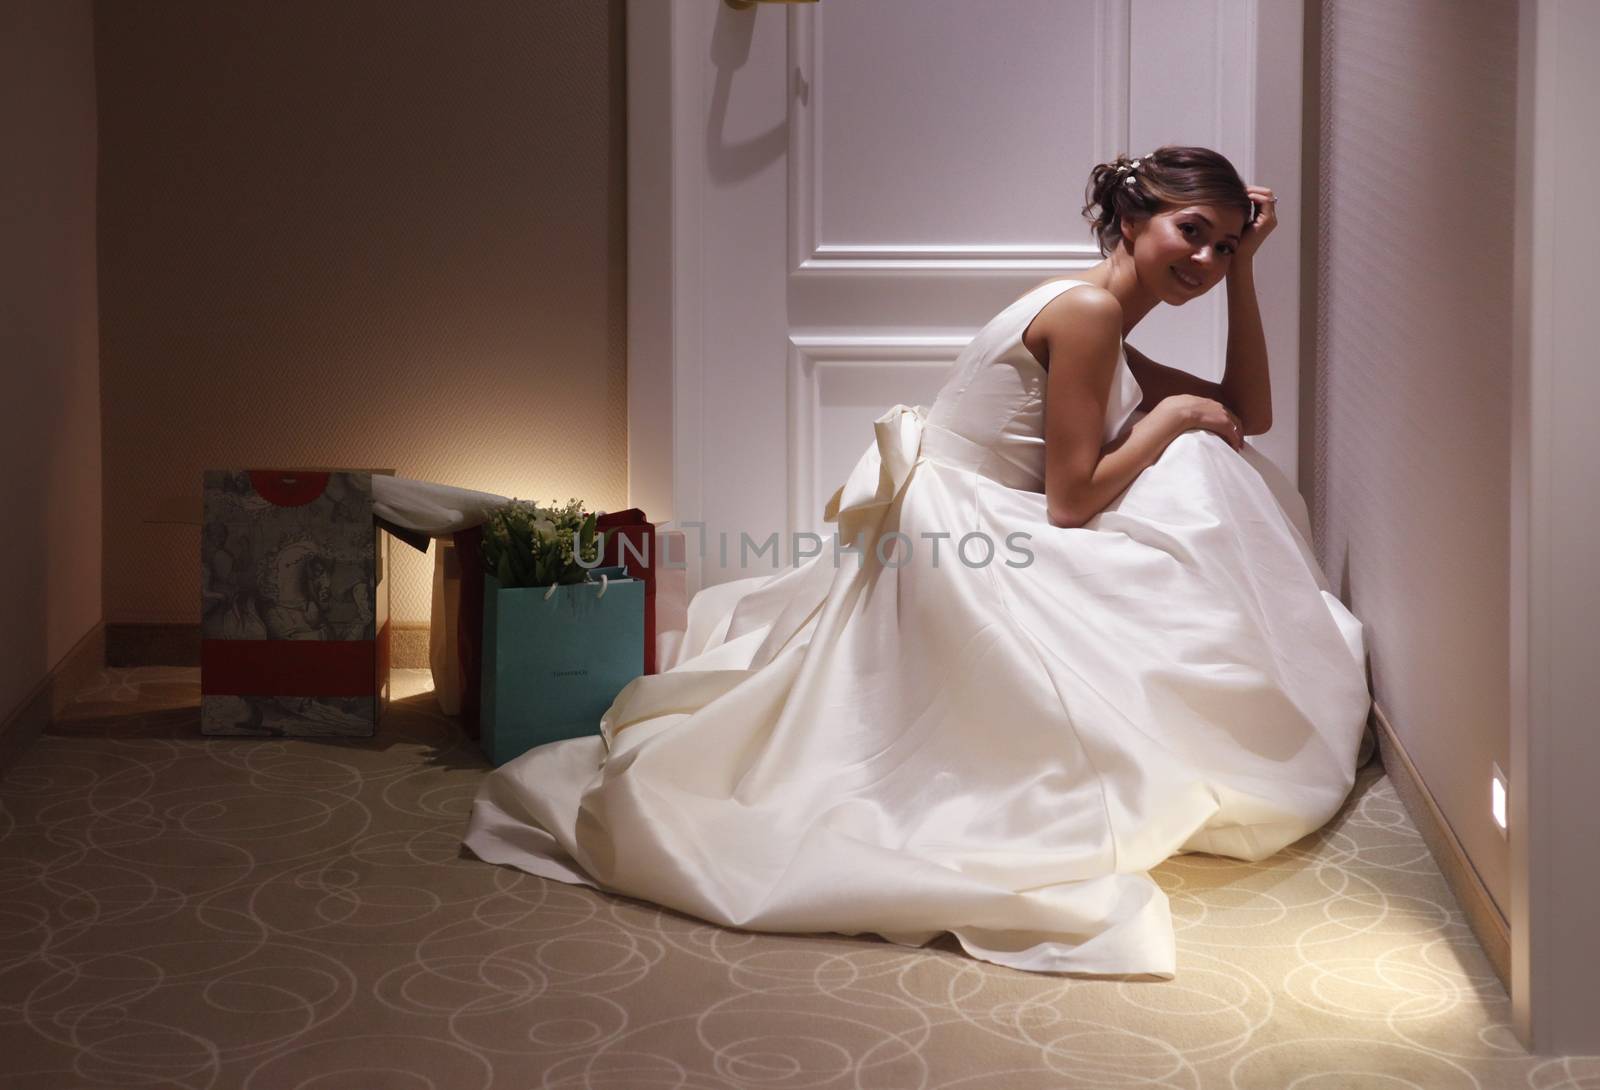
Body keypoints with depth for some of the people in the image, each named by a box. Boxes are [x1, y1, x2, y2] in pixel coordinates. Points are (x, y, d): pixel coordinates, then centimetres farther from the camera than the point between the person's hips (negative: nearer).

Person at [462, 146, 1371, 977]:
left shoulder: (1106, 339, 16)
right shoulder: (1086, 311, -14)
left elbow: (1250, 415, 20)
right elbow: (1072, 499, -17)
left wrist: (1243, 271, 15)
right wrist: (1170, 416, -5)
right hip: (955, 548, -10)